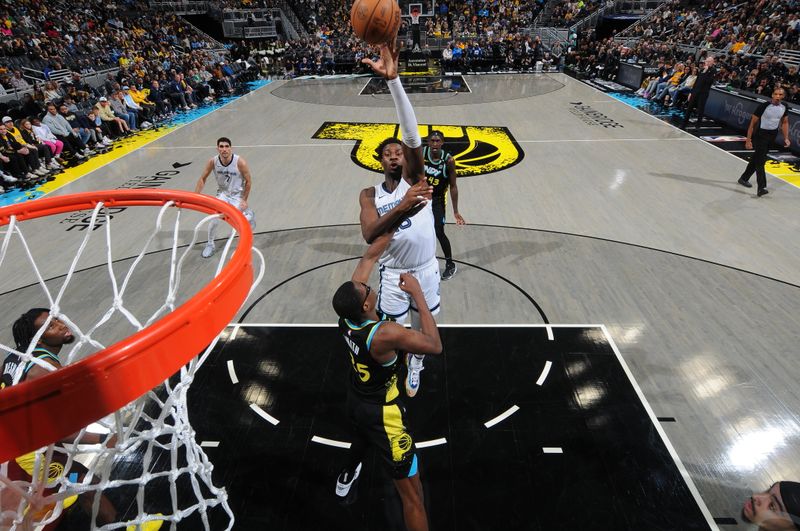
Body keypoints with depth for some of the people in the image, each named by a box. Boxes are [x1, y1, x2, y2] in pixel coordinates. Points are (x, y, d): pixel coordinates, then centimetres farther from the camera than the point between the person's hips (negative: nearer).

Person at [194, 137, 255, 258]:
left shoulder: (240, 162, -27)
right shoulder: (212, 162, -18)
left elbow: (248, 181, -13)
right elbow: (202, 179, -4)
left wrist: (244, 200, -10)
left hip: (237, 195, -2)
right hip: (222, 193, 2)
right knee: (214, 218, -15)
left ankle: (249, 214, 34)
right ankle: (210, 245, 10)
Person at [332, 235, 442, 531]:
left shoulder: (346, 311, -17)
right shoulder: (386, 333, -37)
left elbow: (370, 256, -7)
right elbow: (435, 346, -25)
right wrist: (418, 295, -25)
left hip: (355, 402, 8)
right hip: (382, 414, -8)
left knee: (364, 436, 42)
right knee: (412, 496, 5)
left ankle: (347, 480, 71)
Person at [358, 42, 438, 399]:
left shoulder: (414, 178, -9)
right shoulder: (369, 195, -7)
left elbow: (412, 134, -27)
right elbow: (369, 235, -26)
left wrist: (393, 80, -38)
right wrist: (401, 208, -44)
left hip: (426, 269, 1)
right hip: (393, 273, 0)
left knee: (422, 329, 20)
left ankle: (414, 365, 51)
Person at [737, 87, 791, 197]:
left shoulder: (784, 107, 1)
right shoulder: (764, 106, -16)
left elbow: (785, 122, 14)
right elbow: (753, 123, -12)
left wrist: (786, 138, 8)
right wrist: (748, 140, -14)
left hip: (773, 135, 6)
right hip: (760, 134, -6)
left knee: (756, 158, 15)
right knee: (760, 161, -12)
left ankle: (744, 178, 30)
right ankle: (761, 188, -15)